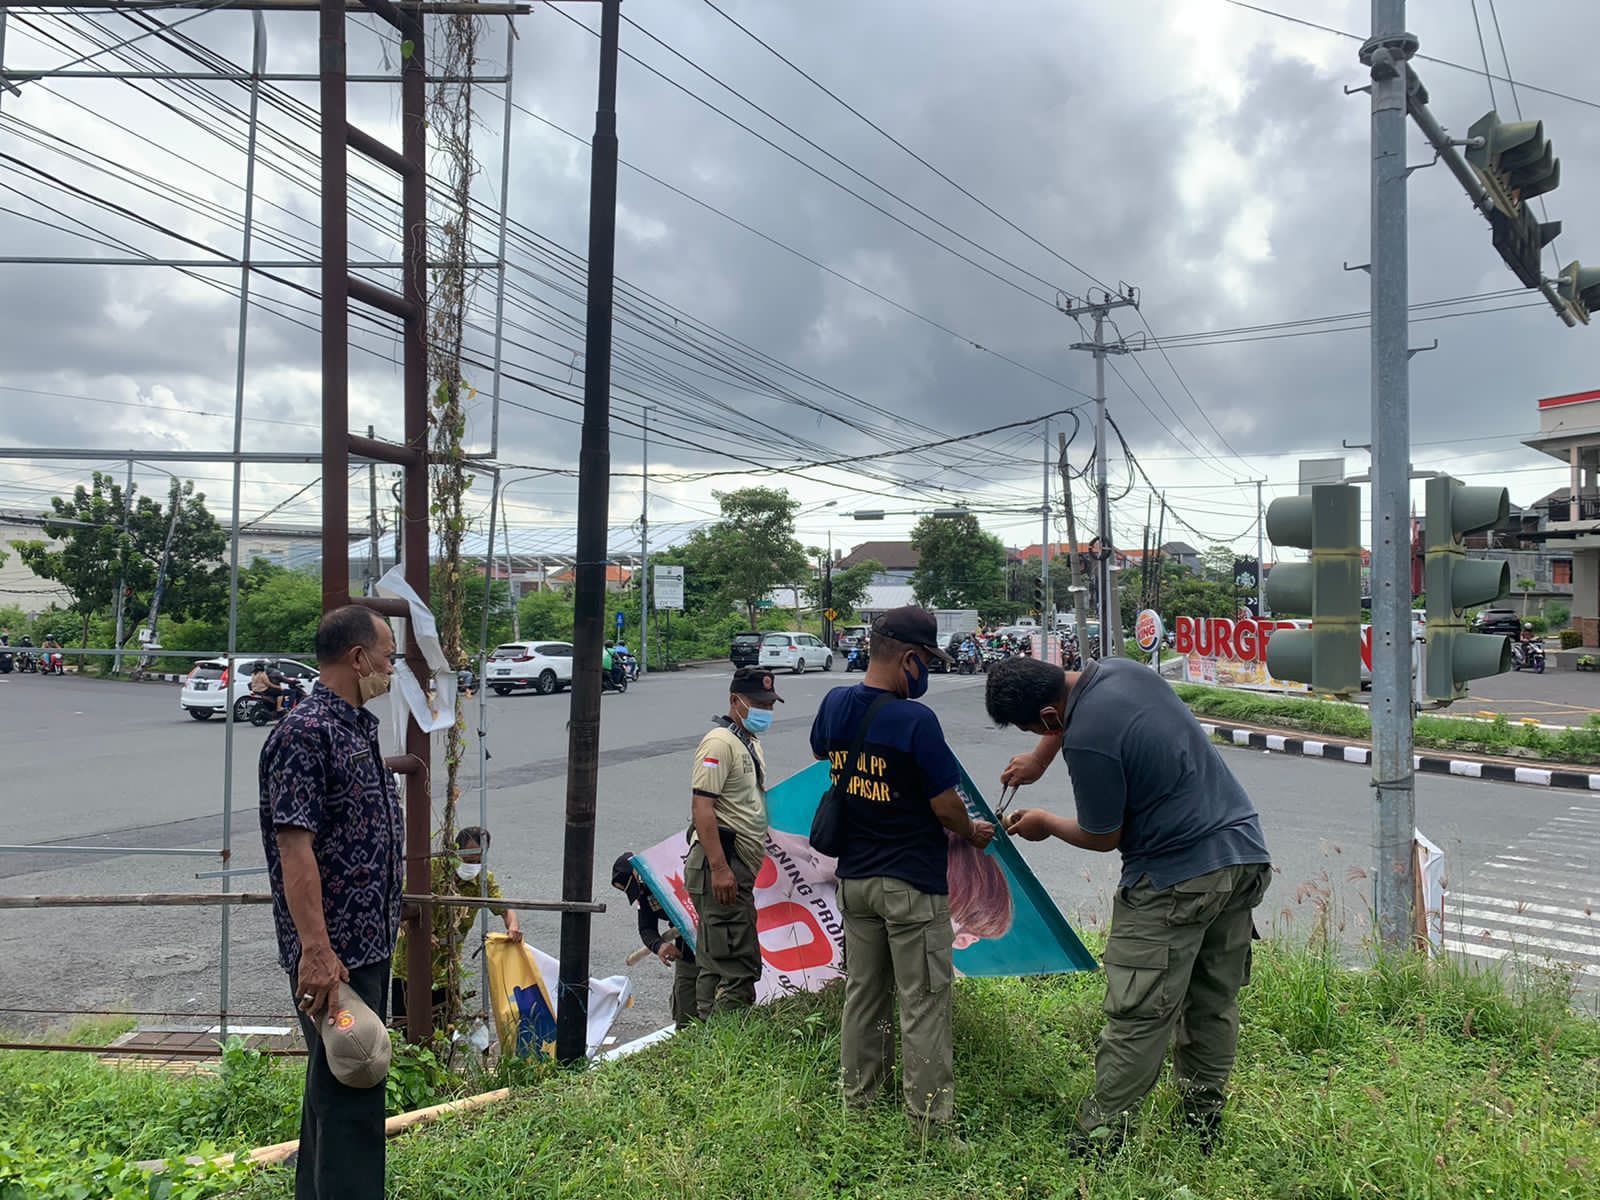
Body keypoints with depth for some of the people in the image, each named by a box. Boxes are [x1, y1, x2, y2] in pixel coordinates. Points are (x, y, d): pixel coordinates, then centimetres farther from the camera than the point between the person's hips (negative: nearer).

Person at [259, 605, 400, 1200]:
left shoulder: (359, 729, 12)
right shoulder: (306, 732, -17)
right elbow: (295, 845, -23)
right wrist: (316, 950, -26)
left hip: (371, 941, 10)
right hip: (332, 952, -10)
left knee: (338, 1082, 20)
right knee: (348, 1090, -4)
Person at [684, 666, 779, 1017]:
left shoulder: (751, 742, 18)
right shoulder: (720, 742, -13)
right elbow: (701, 806, -21)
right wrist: (719, 867, -26)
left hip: (740, 866, 11)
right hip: (720, 864, -10)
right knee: (731, 960, -10)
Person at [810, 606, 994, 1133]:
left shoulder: (834, 705, -2)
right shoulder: (915, 720, -22)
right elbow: (947, 806, -16)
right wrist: (972, 832, 4)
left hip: (854, 876, 7)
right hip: (912, 883, -6)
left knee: (862, 990, 19)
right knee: (923, 1001, 5)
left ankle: (858, 1095, 31)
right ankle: (930, 1117, 15)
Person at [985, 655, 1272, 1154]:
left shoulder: (1086, 742, -22)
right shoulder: (1120, 669, 2)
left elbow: (1103, 838, -7)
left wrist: (1045, 823, 9)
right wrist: (1038, 759, 33)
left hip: (1176, 880, -9)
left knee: (1139, 1014, -1)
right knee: (1214, 1001, 16)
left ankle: (1099, 1135, 7)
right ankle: (1203, 1118, 27)